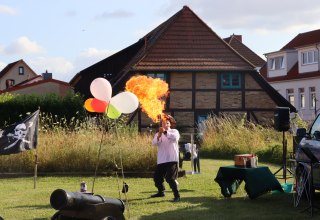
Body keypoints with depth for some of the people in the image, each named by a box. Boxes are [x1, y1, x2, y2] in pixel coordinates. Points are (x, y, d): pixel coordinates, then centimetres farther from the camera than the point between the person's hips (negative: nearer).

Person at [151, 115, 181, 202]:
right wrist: (159, 136, -26)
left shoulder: (174, 131, 1)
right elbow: (154, 143, -7)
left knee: (170, 178, -16)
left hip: (172, 159, -6)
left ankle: (177, 195, -8)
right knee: (157, 177, 16)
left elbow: (175, 137, -23)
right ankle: (161, 192, 38)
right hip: (161, 160, 6)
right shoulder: (158, 134, 12)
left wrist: (165, 132, -34)